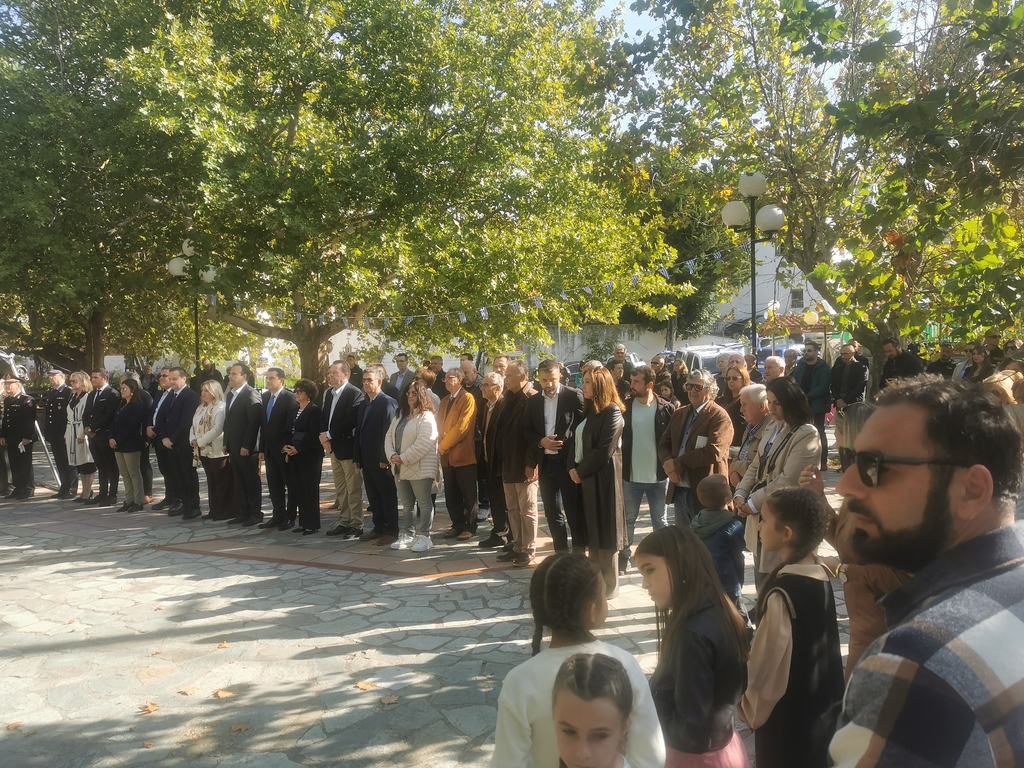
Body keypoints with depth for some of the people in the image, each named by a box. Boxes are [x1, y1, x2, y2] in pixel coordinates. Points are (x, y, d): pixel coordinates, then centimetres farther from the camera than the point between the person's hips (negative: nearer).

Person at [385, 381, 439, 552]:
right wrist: (392, 455, -8)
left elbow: (424, 443, -21)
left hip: (420, 468, -8)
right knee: (407, 505, 15)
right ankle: (408, 535, 23)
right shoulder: (400, 415, 15)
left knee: (424, 504, 0)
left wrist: (404, 458, -19)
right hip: (401, 468, 8)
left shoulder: (426, 416, -11)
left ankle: (424, 537, 7)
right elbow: (389, 437, 11)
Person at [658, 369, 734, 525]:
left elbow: (713, 452, -22)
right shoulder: (679, 413, 13)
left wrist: (677, 463, -18)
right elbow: (664, 444, 11)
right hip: (679, 488, 7)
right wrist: (668, 463, -12)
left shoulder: (719, 416, -11)